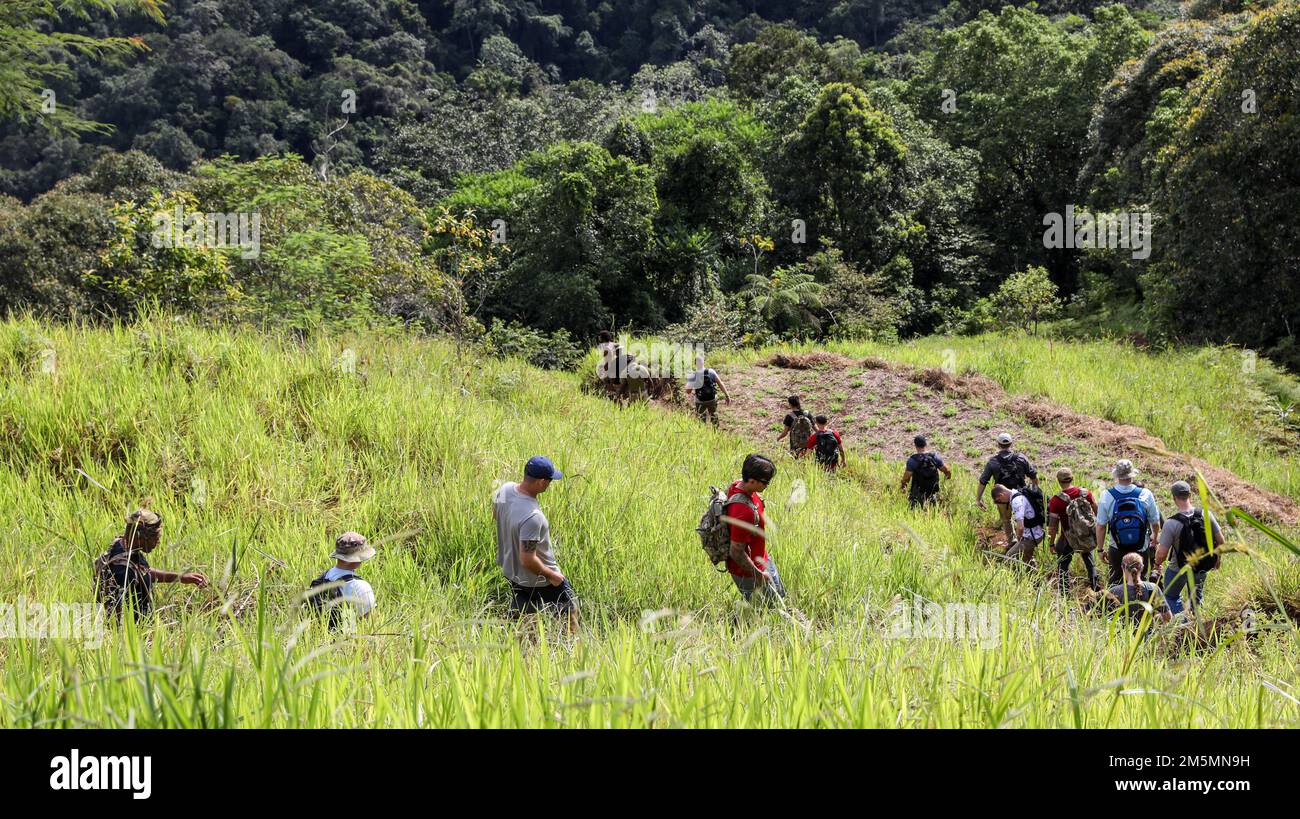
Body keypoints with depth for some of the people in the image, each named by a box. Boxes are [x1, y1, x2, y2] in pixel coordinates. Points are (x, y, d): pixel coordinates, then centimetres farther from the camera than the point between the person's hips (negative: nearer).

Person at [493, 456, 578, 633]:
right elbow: (528, 560, -33)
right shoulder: (532, 517, -39)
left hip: (510, 570, 7)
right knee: (569, 608, 19)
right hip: (537, 579, -7)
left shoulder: (505, 489, -15)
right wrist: (551, 575, -17)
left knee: (519, 614, 27)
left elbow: (495, 513, 8)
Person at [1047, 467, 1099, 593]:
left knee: (1063, 564, 13)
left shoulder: (1056, 500, -19)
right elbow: (1097, 511, 2)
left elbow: (1052, 525, -15)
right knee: (1088, 558, 29)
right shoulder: (1086, 493, -9)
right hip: (1088, 537, 4)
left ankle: (1065, 593, 11)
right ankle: (1095, 585, 38)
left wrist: (1051, 543, -4)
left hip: (1069, 539, -4)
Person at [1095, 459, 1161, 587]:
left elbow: (1101, 526, -10)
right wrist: (1155, 538, 19)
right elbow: (1155, 523, -2)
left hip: (1116, 551, 0)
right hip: (1141, 550, 0)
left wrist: (1100, 549, 4)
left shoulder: (1106, 497, -16)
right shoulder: (1145, 495, -15)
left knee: (1113, 581, 19)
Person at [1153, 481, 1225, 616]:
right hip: (1203, 567, 4)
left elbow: (1162, 553, -23)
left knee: (1171, 597, 22)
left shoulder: (1171, 523, -27)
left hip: (1178, 570, -4)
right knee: (1195, 599, 26)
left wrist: (1157, 565, 0)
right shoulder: (1206, 514, -17)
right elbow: (1221, 542, -8)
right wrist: (1217, 559, 11)